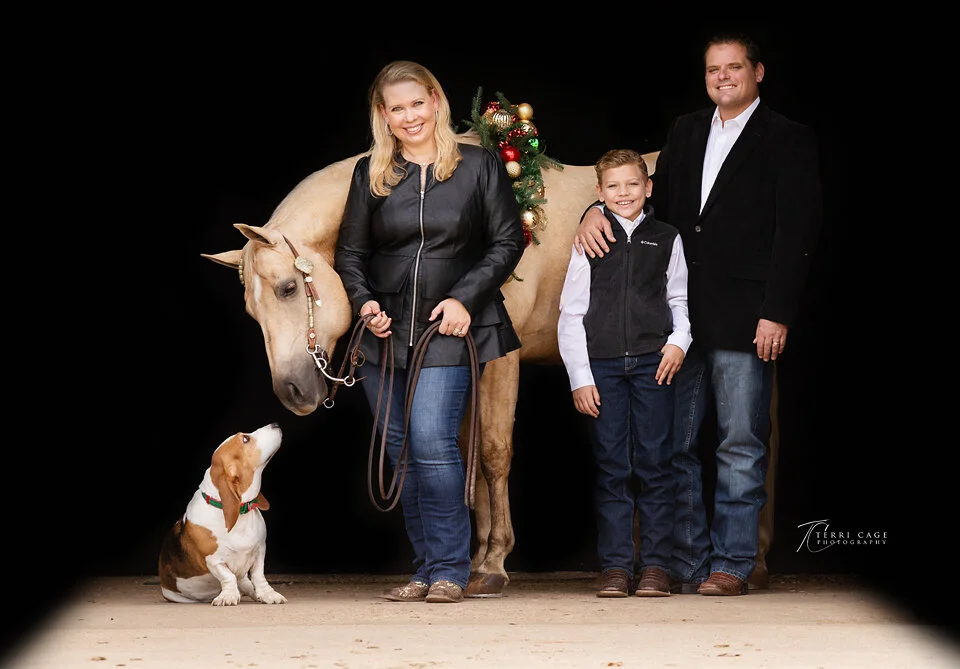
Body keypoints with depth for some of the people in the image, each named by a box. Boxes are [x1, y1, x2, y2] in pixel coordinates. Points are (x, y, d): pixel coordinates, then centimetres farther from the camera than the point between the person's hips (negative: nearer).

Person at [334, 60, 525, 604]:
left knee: (432, 441, -16)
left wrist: (465, 298, -11)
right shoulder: (370, 173, 8)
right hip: (386, 333, 4)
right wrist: (364, 301, -6)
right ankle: (428, 570, 16)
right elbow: (350, 252, 12)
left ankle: (450, 569, -6)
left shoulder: (481, 166, 1)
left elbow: (507, 242, 1)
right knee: (401, 453, 6)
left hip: (449, 333, -4)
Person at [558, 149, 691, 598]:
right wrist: (580, 377, -1)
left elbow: (680, 299, 15)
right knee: (611, 468, 1)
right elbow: (570, 314, 6)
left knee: (655, 464, -1)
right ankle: (615, 566, 5)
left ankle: (655, 565, 4)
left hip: (653, 362, 0)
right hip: (602, 364, 0)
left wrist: (679, 341, -4)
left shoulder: (666, 240, 9)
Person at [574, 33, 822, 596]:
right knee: (673, 444, 5)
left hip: (745, 320, -5)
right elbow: (654, 200, 19)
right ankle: (685, 563, 13)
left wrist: (777, 313, -13)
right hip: (682, 317, 5)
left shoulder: (789, 140, 1)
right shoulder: (686, 132, 17)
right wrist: (600, 210, -2)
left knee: (740, 447, 0)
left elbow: (797, 233, -5)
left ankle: (732, 564, 7)